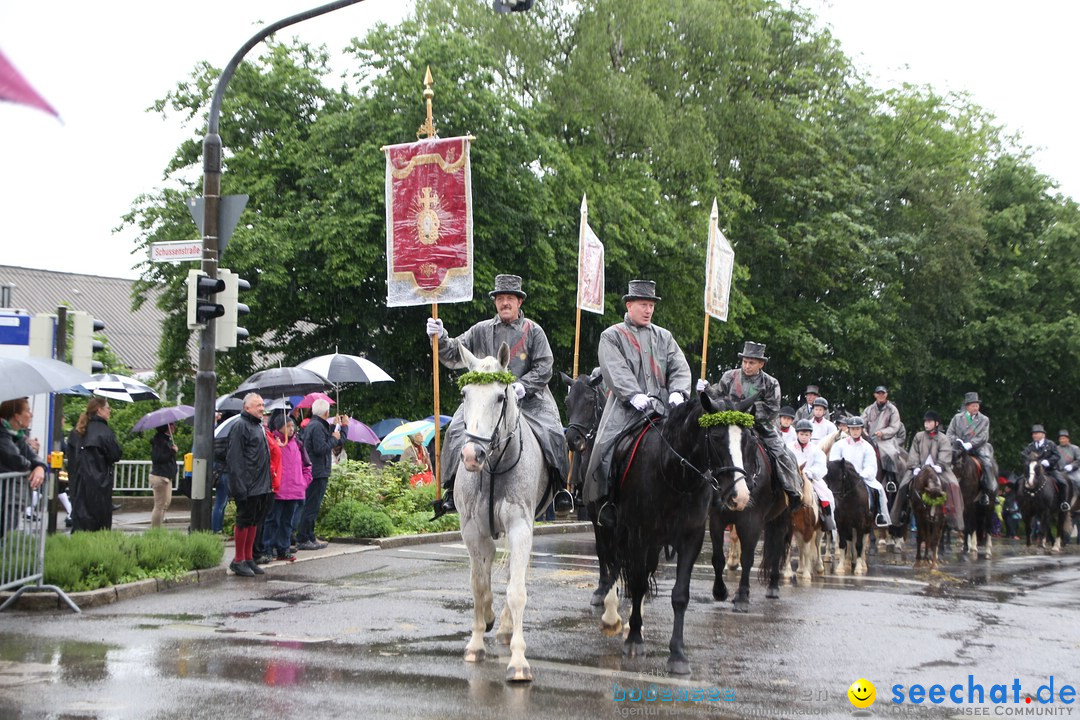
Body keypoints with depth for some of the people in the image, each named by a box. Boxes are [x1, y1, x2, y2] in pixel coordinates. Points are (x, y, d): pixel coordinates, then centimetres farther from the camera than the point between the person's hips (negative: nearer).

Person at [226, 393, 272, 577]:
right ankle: (238, 560, 5)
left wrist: (268, 482, 19)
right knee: (245, 520, -3)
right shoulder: (240, 426, -11)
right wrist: (239, 485, -23)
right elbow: (235, 458, -17)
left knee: (254, 521, 13)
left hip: (261, 485, 9)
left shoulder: (258, 426, 18)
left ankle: (248, 558, 20)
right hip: (248, 486, -9)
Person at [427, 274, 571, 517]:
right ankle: (452, 489, -10)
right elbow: (454, 355, 11)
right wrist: (440, 338, -8)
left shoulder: (534, 332, 6)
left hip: (528, 400, -1)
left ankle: (560, 487, -7)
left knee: (551, 433, -23)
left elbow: (544, 369, 0)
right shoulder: (480, 331, 12)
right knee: (457, 432, -20)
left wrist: (522, 386, -16)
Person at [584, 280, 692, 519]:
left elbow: (680, 369, 10)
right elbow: (615, 371, -9)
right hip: (626, 410, -3)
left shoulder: (664, 337, 20)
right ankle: (606, 503, -5)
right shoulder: (611, 336, 7)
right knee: (607, 453, -19)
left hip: (663, 409, 3)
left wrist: (677, 392, -11)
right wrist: (635, 396, -24)